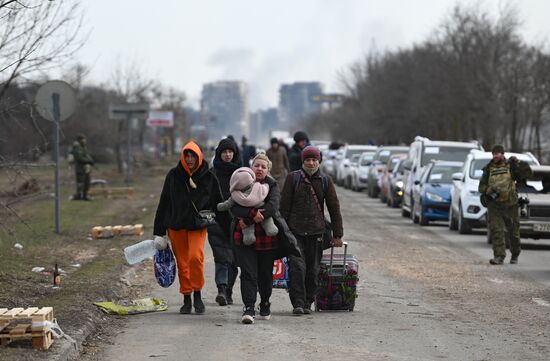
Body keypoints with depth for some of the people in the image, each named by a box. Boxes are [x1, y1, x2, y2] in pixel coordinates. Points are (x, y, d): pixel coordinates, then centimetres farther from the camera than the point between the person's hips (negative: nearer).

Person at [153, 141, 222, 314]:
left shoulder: (209, 177, 1)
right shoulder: (173, 175, 2)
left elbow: (217, 204, 7)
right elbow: (163, 203, 6)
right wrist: (159, 232, 4)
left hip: (198, 226, -2)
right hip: (176, 226, 2)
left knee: (196, 256, -20)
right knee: (182, 263, 5)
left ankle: (197, 294, -4)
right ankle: (187, 300, 17)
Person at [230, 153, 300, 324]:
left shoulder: (272, 185, 2)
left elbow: (273, 206, -16)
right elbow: (234, 207, -10)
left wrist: (248, 219, -23)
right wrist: (252, 213, -29)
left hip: (267, 238, 1)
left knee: (266, 273, 11)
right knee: (248, 273, -9)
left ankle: (265, 304, 32)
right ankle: (249, 308, -12)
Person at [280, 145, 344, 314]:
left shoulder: (325, 180, 7)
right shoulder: (293, 178, 3)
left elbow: (334, 208, 8)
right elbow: (284, 205, 3)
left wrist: (337, 235, 5)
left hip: (316, 231, 2)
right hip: (295, 231, -2)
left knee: (313, 269, 4)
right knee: (297, 266, -12)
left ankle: (308, 303, 15)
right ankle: (298, 303, -10)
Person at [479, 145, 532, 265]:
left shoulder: (510, 166, 3)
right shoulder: (489, 169, 9)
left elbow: (528, 173, -3)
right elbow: (481, 186, 10)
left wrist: (518, 163, -14)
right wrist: (489, 190, -12)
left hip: (510, 204, -1)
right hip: (494, 204, 1)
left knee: (513, 231, 10)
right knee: (495, 230, -10)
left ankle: (515, 254, 30)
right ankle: (499, 256, -11)